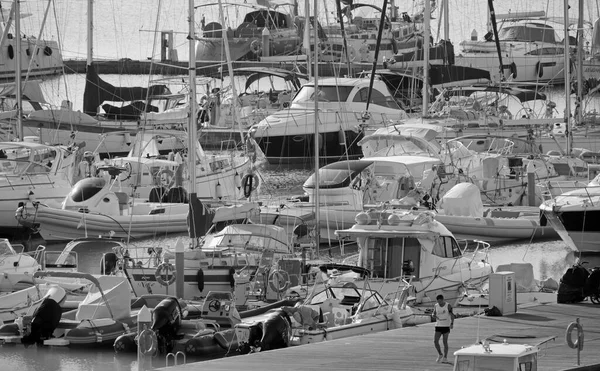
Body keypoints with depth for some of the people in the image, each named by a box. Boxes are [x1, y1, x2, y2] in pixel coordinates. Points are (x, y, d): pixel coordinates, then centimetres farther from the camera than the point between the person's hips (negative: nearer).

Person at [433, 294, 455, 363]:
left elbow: (452, 315, -10)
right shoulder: (436, 306, 5)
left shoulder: (448, 306, -7)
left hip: (446, 326, -4)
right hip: (438, 326, 4)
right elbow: (434, 314, 16)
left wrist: (452, 323, -26)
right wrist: (434, 316, -10)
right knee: (435, 341, -7)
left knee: (445, 342, -2)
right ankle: (440, 355, 12)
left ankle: (445, 358, 8)